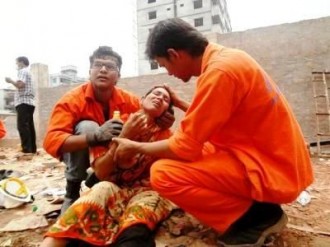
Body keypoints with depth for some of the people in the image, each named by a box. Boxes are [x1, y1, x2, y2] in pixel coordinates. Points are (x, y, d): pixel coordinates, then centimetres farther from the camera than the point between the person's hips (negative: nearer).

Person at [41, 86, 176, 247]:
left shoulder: (164, 134, 5)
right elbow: (101, 172, -6)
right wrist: (125, 135, -16)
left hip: (146, 191, 1)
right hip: (113, 189, 0)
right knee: (103, 189, -33)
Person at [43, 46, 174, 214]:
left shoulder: (127, 100, -16)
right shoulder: (72, 100, -25)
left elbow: (151, 121, -10)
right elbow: (51, 141, -35)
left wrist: (163, 121, -36)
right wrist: (96, 136, -50)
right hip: (80, 153, -3)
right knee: (88, 127, -31)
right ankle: (72, 192, -13)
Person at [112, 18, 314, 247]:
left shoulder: (219, 70, -23)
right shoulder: (225, 57, 7)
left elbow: (185, 147, -19)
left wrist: (135, 147, -3)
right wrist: (180, 104, 15)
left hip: (272, 170, -10)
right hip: (276, 159, 10)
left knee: (163, 174, -19)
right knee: (190, 152, 19)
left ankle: (257, 217, -3)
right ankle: (255, 205, 12)